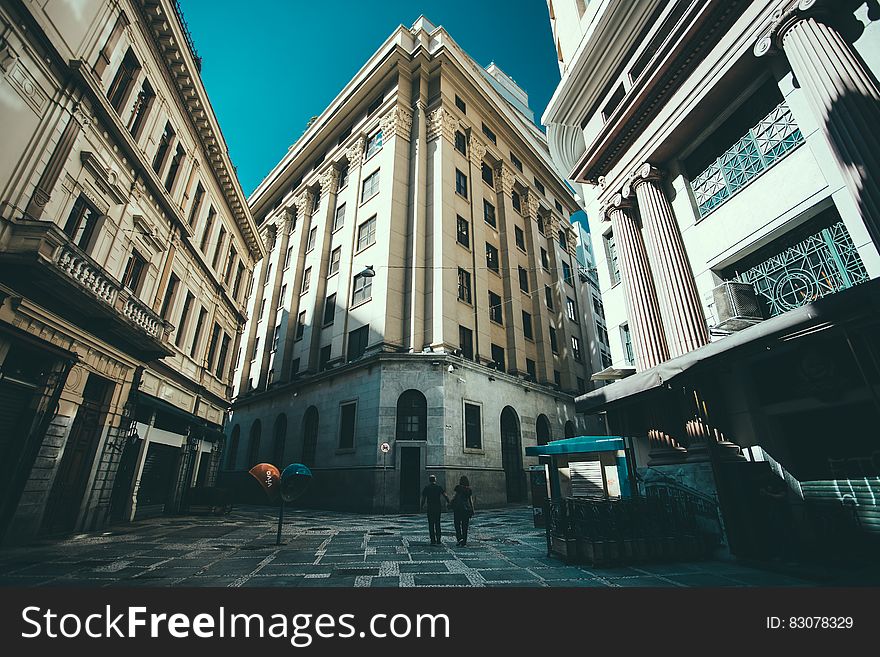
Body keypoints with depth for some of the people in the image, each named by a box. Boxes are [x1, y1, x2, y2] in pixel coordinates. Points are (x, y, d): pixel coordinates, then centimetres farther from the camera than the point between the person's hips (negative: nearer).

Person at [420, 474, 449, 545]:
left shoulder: (426, 488, 1)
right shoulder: (439, 487, 4)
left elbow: (423, 499, -1)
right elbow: (445, 496, -5)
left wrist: (421, 507, 11)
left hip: (430, 508, -2)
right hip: (438, 507, 2)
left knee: (431, 525, 5)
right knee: (437, 524, 13)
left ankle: (433, 540, 0)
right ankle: (438, 540, 10)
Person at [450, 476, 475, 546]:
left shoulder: (458, 487, -5)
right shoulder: (469, 490, 6)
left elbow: (455, 497, -11)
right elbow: (471, 500, 6)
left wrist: (450, 503, 1)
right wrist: (472, 510, 11)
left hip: (458, 508, -3)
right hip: (466, 509, 3)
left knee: (457, 524, 5)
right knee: (465, 526, 11)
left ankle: (460, 538, -11)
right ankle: (464, 541, 12)